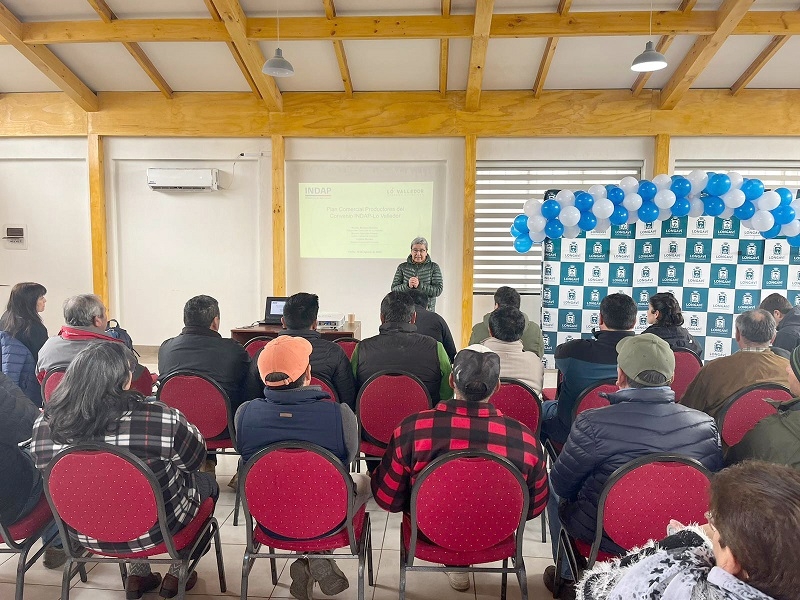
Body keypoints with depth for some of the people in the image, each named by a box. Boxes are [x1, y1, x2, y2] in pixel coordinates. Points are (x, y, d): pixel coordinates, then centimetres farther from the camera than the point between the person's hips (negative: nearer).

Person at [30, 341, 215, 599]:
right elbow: (194, 459, -14)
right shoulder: (158, 419, -32)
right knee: (207, 482, 24)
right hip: (153, 530, -5)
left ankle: (138, 574, 36)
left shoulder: (44, 425, -17)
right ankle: (177, 573, 34)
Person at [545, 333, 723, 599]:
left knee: (555, 489, 24)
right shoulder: (706, 424, -15)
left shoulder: (592, 423, -28)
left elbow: (563, 485, -13)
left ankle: (567, 576, 41)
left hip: (606, 537, -4)